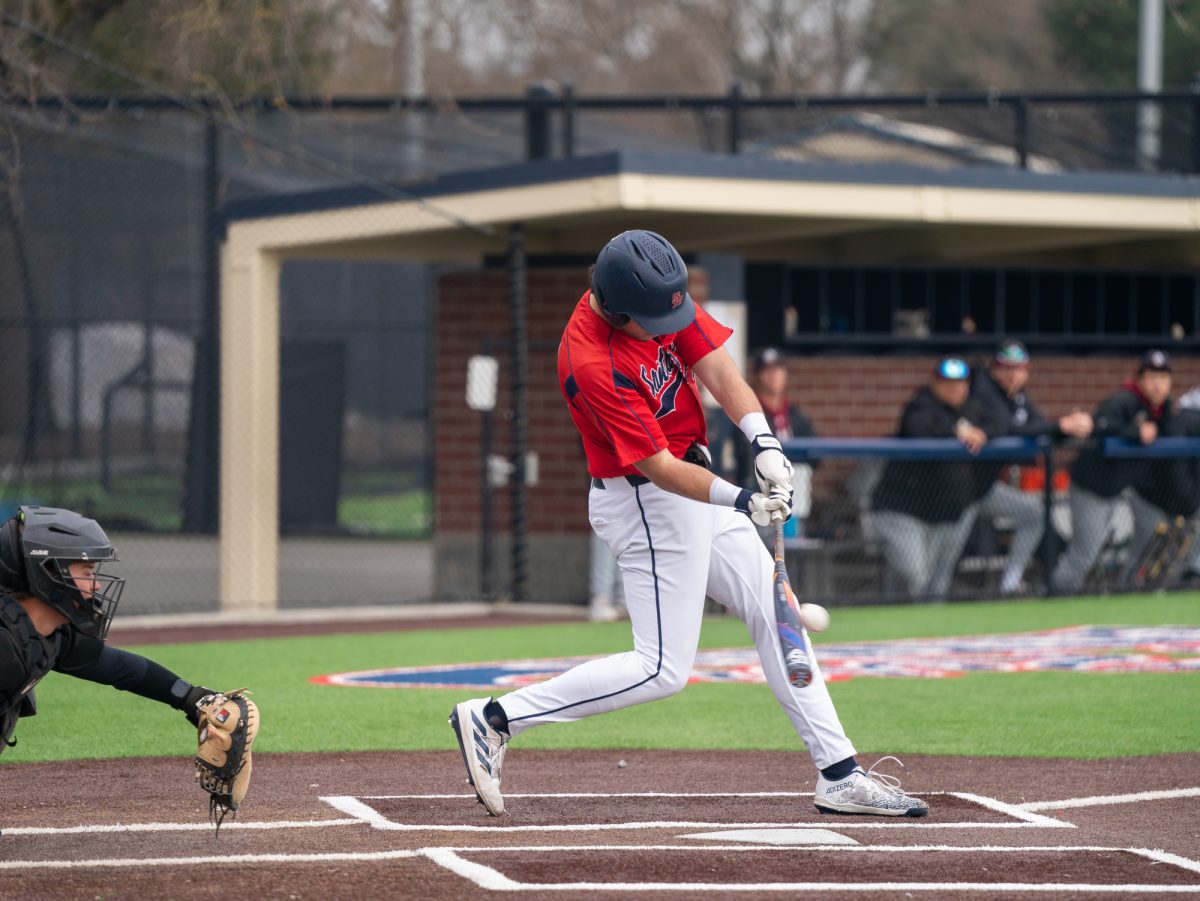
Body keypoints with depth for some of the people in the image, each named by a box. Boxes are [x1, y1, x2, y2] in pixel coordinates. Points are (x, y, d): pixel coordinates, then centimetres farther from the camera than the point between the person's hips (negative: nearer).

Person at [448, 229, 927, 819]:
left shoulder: (659, 299, -6)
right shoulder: (592, 364, -29)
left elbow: (718, 370, -10)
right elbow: (658, 467, -28)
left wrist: (763, 442, -26)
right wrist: (741, 501, -37)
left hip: (697, 489, 9)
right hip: (649, 506, -9)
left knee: (775, 615, 9)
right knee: (662, 669, -8)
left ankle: (839, 774, 14)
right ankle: (493, 719, -4)